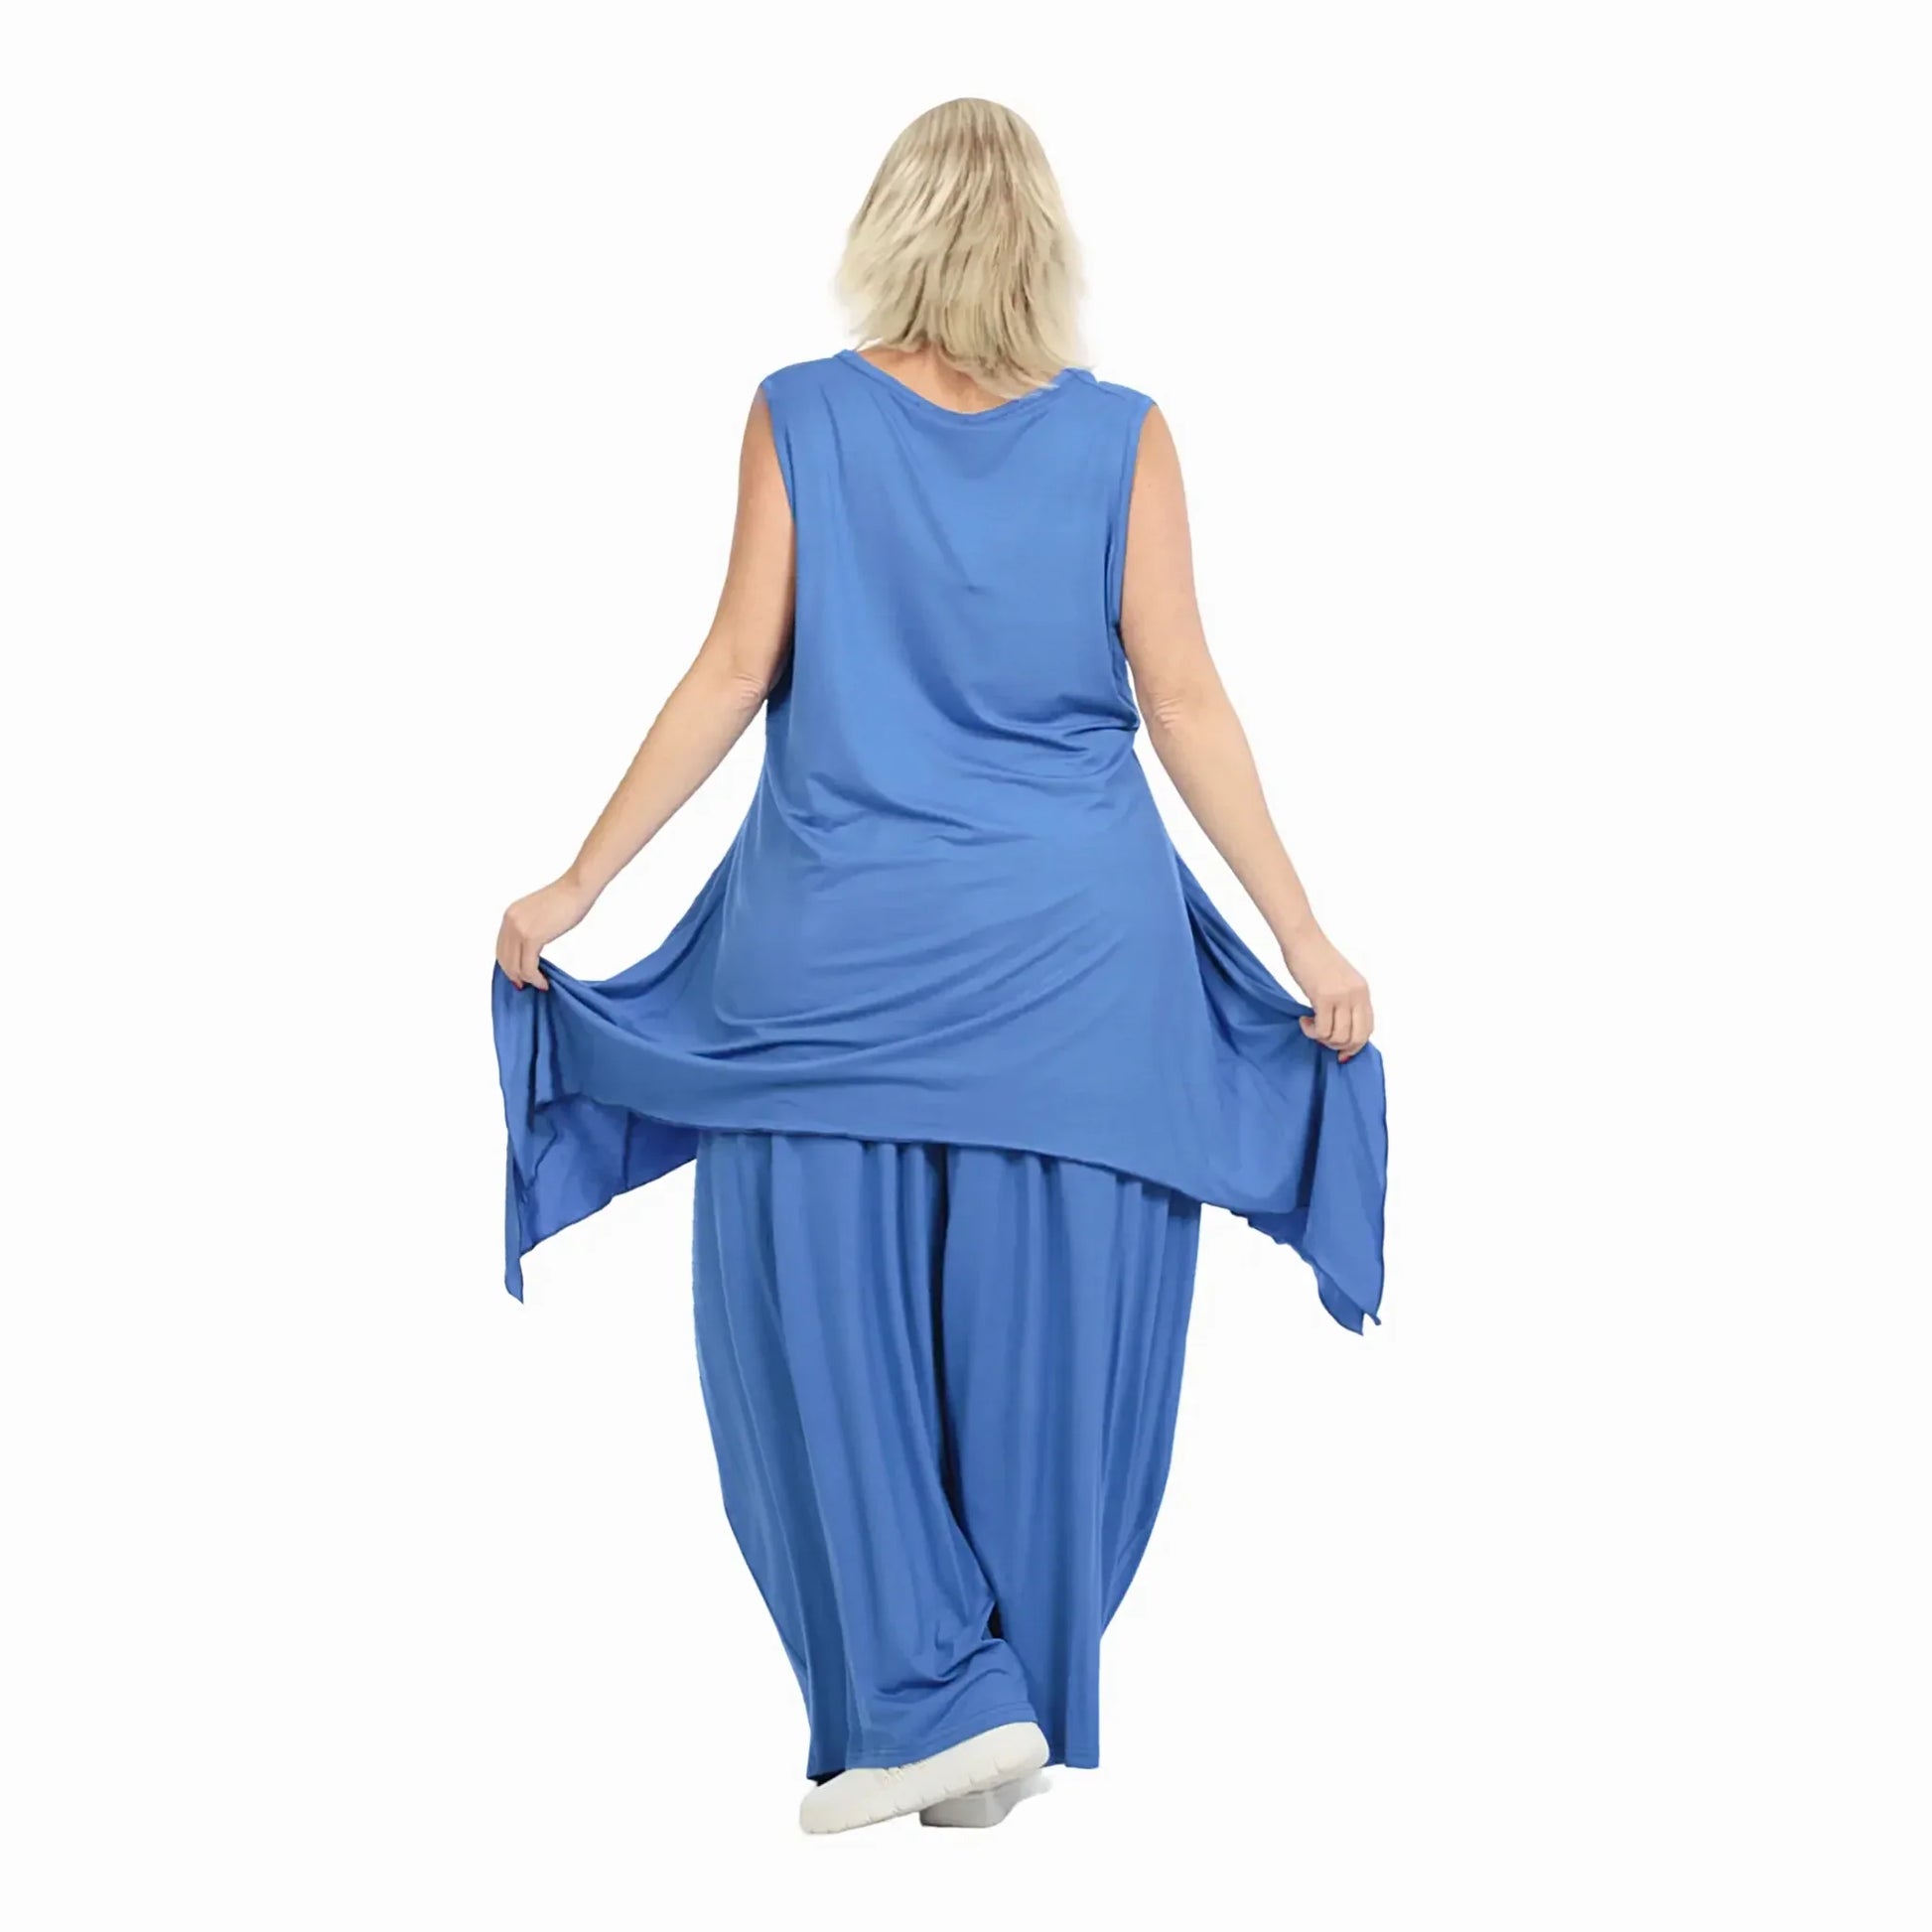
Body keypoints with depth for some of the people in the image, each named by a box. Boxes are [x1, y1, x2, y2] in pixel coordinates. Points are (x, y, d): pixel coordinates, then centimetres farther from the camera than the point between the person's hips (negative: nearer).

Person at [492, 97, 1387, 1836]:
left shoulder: (800, 417, -1)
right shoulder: (1125, 435, 1)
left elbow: (735, 677, -3)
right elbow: (1183, 701, -3)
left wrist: (577, 886, 4)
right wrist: (1307, 938, 1)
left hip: (840, 948, -1)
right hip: (1074, 949, 2)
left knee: (820, 1302, 8)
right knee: (1039, 1331, 8)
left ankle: (931, 1698, 2)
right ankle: (1000, 1724, 16)